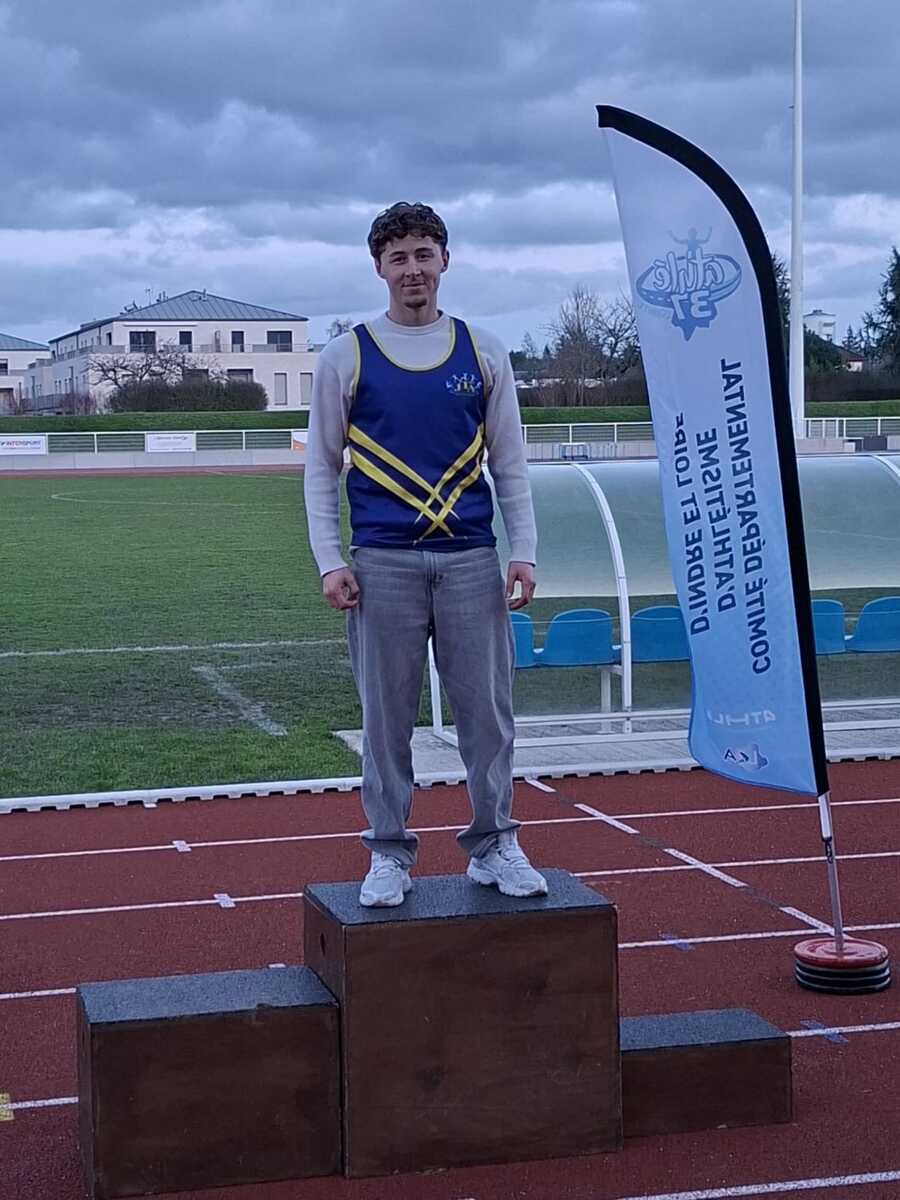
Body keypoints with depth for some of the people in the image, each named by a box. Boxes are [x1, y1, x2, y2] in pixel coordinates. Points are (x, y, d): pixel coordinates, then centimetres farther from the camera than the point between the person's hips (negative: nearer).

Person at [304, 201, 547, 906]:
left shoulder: (483, 353, 9)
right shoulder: (346, 358, 5)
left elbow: (510, 462, 12)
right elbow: (321, 466, 6)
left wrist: (524, 551, 2)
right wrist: (329, 562, -3)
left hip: (471, 558, 1)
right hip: (383, 563, -1)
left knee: (488, 709, 3)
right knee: (387, 716, 3)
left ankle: (495, 846, 15)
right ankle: (390, 855, 14)